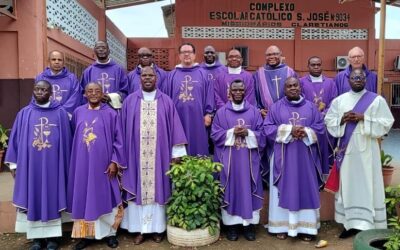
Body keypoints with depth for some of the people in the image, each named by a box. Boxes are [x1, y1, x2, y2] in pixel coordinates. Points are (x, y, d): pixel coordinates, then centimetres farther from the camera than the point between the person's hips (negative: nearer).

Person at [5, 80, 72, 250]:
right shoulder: (24, 114, 5)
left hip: (53, 165, -1)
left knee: (52, 198, 5)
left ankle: (52, 236, 16)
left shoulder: (60, 113, 1)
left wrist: (65, 165, 2)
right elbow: (15, 139, 7)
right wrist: (13, 164, 4)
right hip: (30, 164, 1)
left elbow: (66, 140, 3)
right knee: (33, 199, 7)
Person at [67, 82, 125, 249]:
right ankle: (86, 234, 21)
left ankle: (109, 232, 19)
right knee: (84, 198, 8)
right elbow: (73, 138, 13)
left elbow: (118, 140, -3)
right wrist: (74, 161, 9)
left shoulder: (111, 114, -2)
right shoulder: (78, 113, 6)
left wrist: (114, 162, -9)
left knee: (105, 197, 6)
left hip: (103, 163, -3)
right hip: (82, 164, 3)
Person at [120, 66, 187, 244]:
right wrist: (122, 155, 1)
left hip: (159, 155, 0)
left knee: (158, 188, 5)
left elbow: (174, 127, 1)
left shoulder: (166, 101, 3)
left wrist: (176, 153, -4)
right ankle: (139, 229, 15)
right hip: (136, 155, 1)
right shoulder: (130, 101, 5)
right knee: (139, 189, 5)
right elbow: (124, 129, 5)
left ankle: (157, 228, 17)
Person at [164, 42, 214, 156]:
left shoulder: (202, 74, 7)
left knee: (198, 146, 5)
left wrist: (208, 114, -3)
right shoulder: (172, 75, 9)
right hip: (178, 118, 1)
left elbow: (209, 95, 4)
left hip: (197, 118, -1)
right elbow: (167, 96, 8)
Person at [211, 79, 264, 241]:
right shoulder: (222, 112, 5)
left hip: (249, 159, 1)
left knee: (248, 189, 4)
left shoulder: (254, 111, 7)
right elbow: (215, 134, -1)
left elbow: (262, 134, 3)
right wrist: (232, 133, -15)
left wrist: (248, 133, -15)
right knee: (231, 189, 3)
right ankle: (231, 225, 12)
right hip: (229, 159, -1)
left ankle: (249, 224, 14)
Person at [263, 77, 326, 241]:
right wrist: (289, 130, -15)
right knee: (284, 190, 3)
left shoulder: (310, 107, 8)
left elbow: (320, 127, 5)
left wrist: (306, 132, -14)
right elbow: (268, 128, -4)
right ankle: (282, 226, 12)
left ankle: (306, 227, 15)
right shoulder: (276, 107, 3)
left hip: (305, 156, 2)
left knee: (306, 190, 5)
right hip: (284, 156, -2)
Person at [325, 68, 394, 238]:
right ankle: (350, 223, 16)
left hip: (366, 150, -2)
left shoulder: (377, 100, 1)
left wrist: (364, 118, -14)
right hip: (346, 149, 3)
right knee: (347, 185, 6)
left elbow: (387, 123, -4)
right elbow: (329, 121, 8)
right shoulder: (339, 100, 9)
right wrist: (342, 119, -11)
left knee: (366, 186, -1)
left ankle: (366, 225, 7)